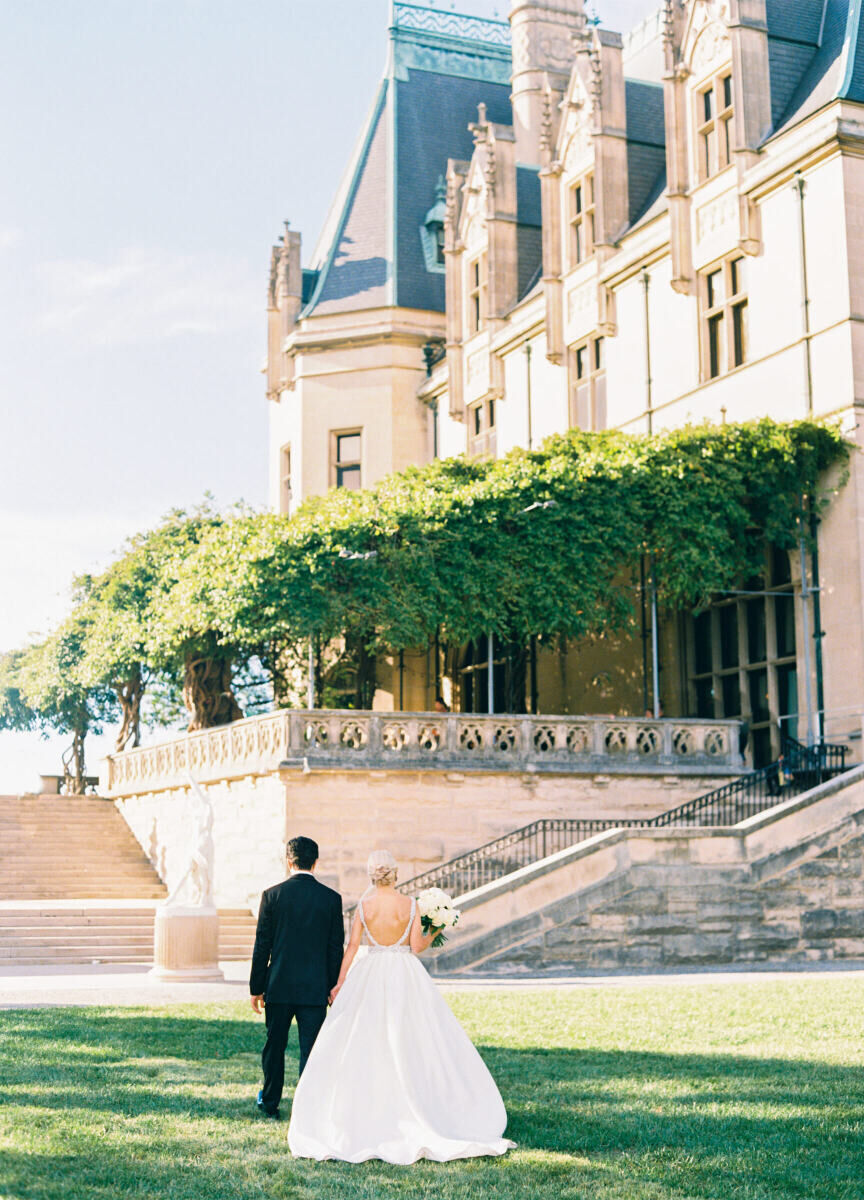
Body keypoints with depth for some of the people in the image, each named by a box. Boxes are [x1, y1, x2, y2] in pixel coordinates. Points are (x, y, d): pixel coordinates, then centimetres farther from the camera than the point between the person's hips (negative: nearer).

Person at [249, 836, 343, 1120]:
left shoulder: (272, 895, -5)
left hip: (279, 986, 0)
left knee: (274, 1046, 16)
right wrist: (333, 987, 11)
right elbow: (336, 947, 1)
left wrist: (256, 987, 5)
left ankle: (270, 1103, 31)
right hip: (315, 989, 0)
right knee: (311, 1050, 4)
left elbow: (262, 945, -3)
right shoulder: (331, 898, -3)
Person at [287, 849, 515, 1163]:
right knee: (412, 1045, 5)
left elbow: (352, 946, -2)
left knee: (363, 1047, 7)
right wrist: (433, 933, 14)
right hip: (406, 976, -1)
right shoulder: (409, 905, -6)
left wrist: (340, 984, 5)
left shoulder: (363, 904, -4)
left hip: (370, 976, 1)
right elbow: (417, 947, -6)